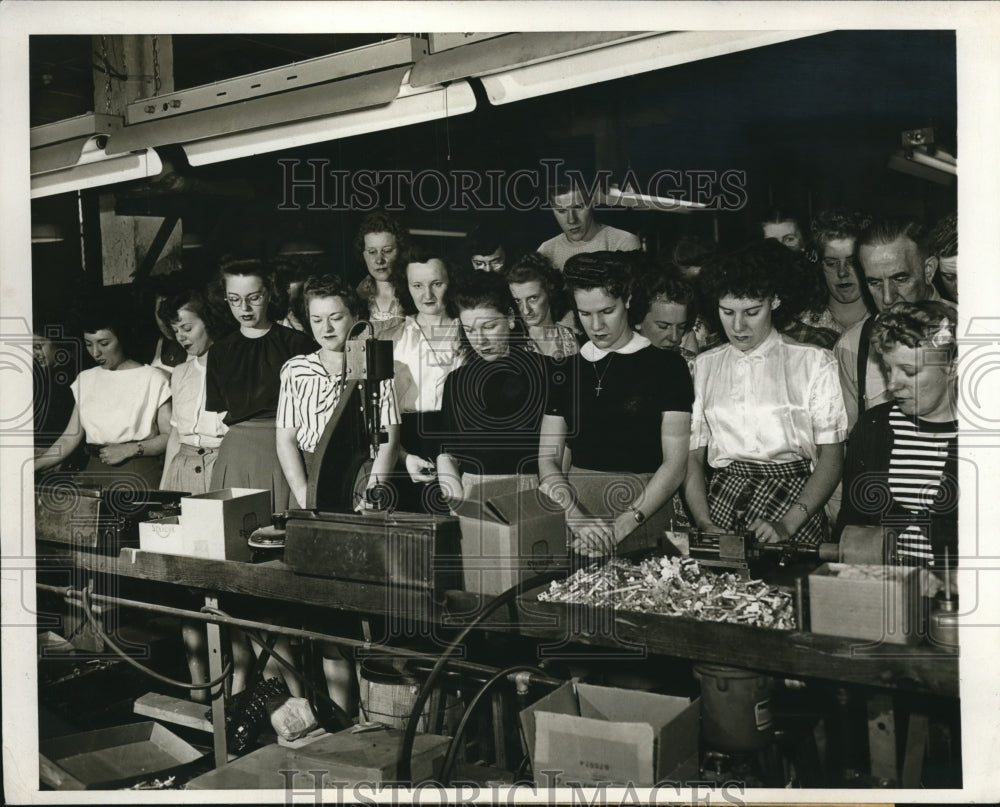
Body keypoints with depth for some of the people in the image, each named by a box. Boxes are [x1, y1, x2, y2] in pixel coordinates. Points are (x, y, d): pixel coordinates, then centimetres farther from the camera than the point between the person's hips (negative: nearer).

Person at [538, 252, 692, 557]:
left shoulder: (667, 366, 3)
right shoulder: (565, 372, 12)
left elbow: (674, 463, -4)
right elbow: (548, 460, 7)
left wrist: (621, 527, -14)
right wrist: (579, 520, -10)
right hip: (574, 507, 3)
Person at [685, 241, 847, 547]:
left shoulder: (814, 362, 6)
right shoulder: (703, 366, 13)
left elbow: (831, 458, 1)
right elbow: (693, 456, 9)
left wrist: (787, 525, -12)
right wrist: (704, 523, -8)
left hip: (794, 499, -1)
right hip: (722, 498, 2)